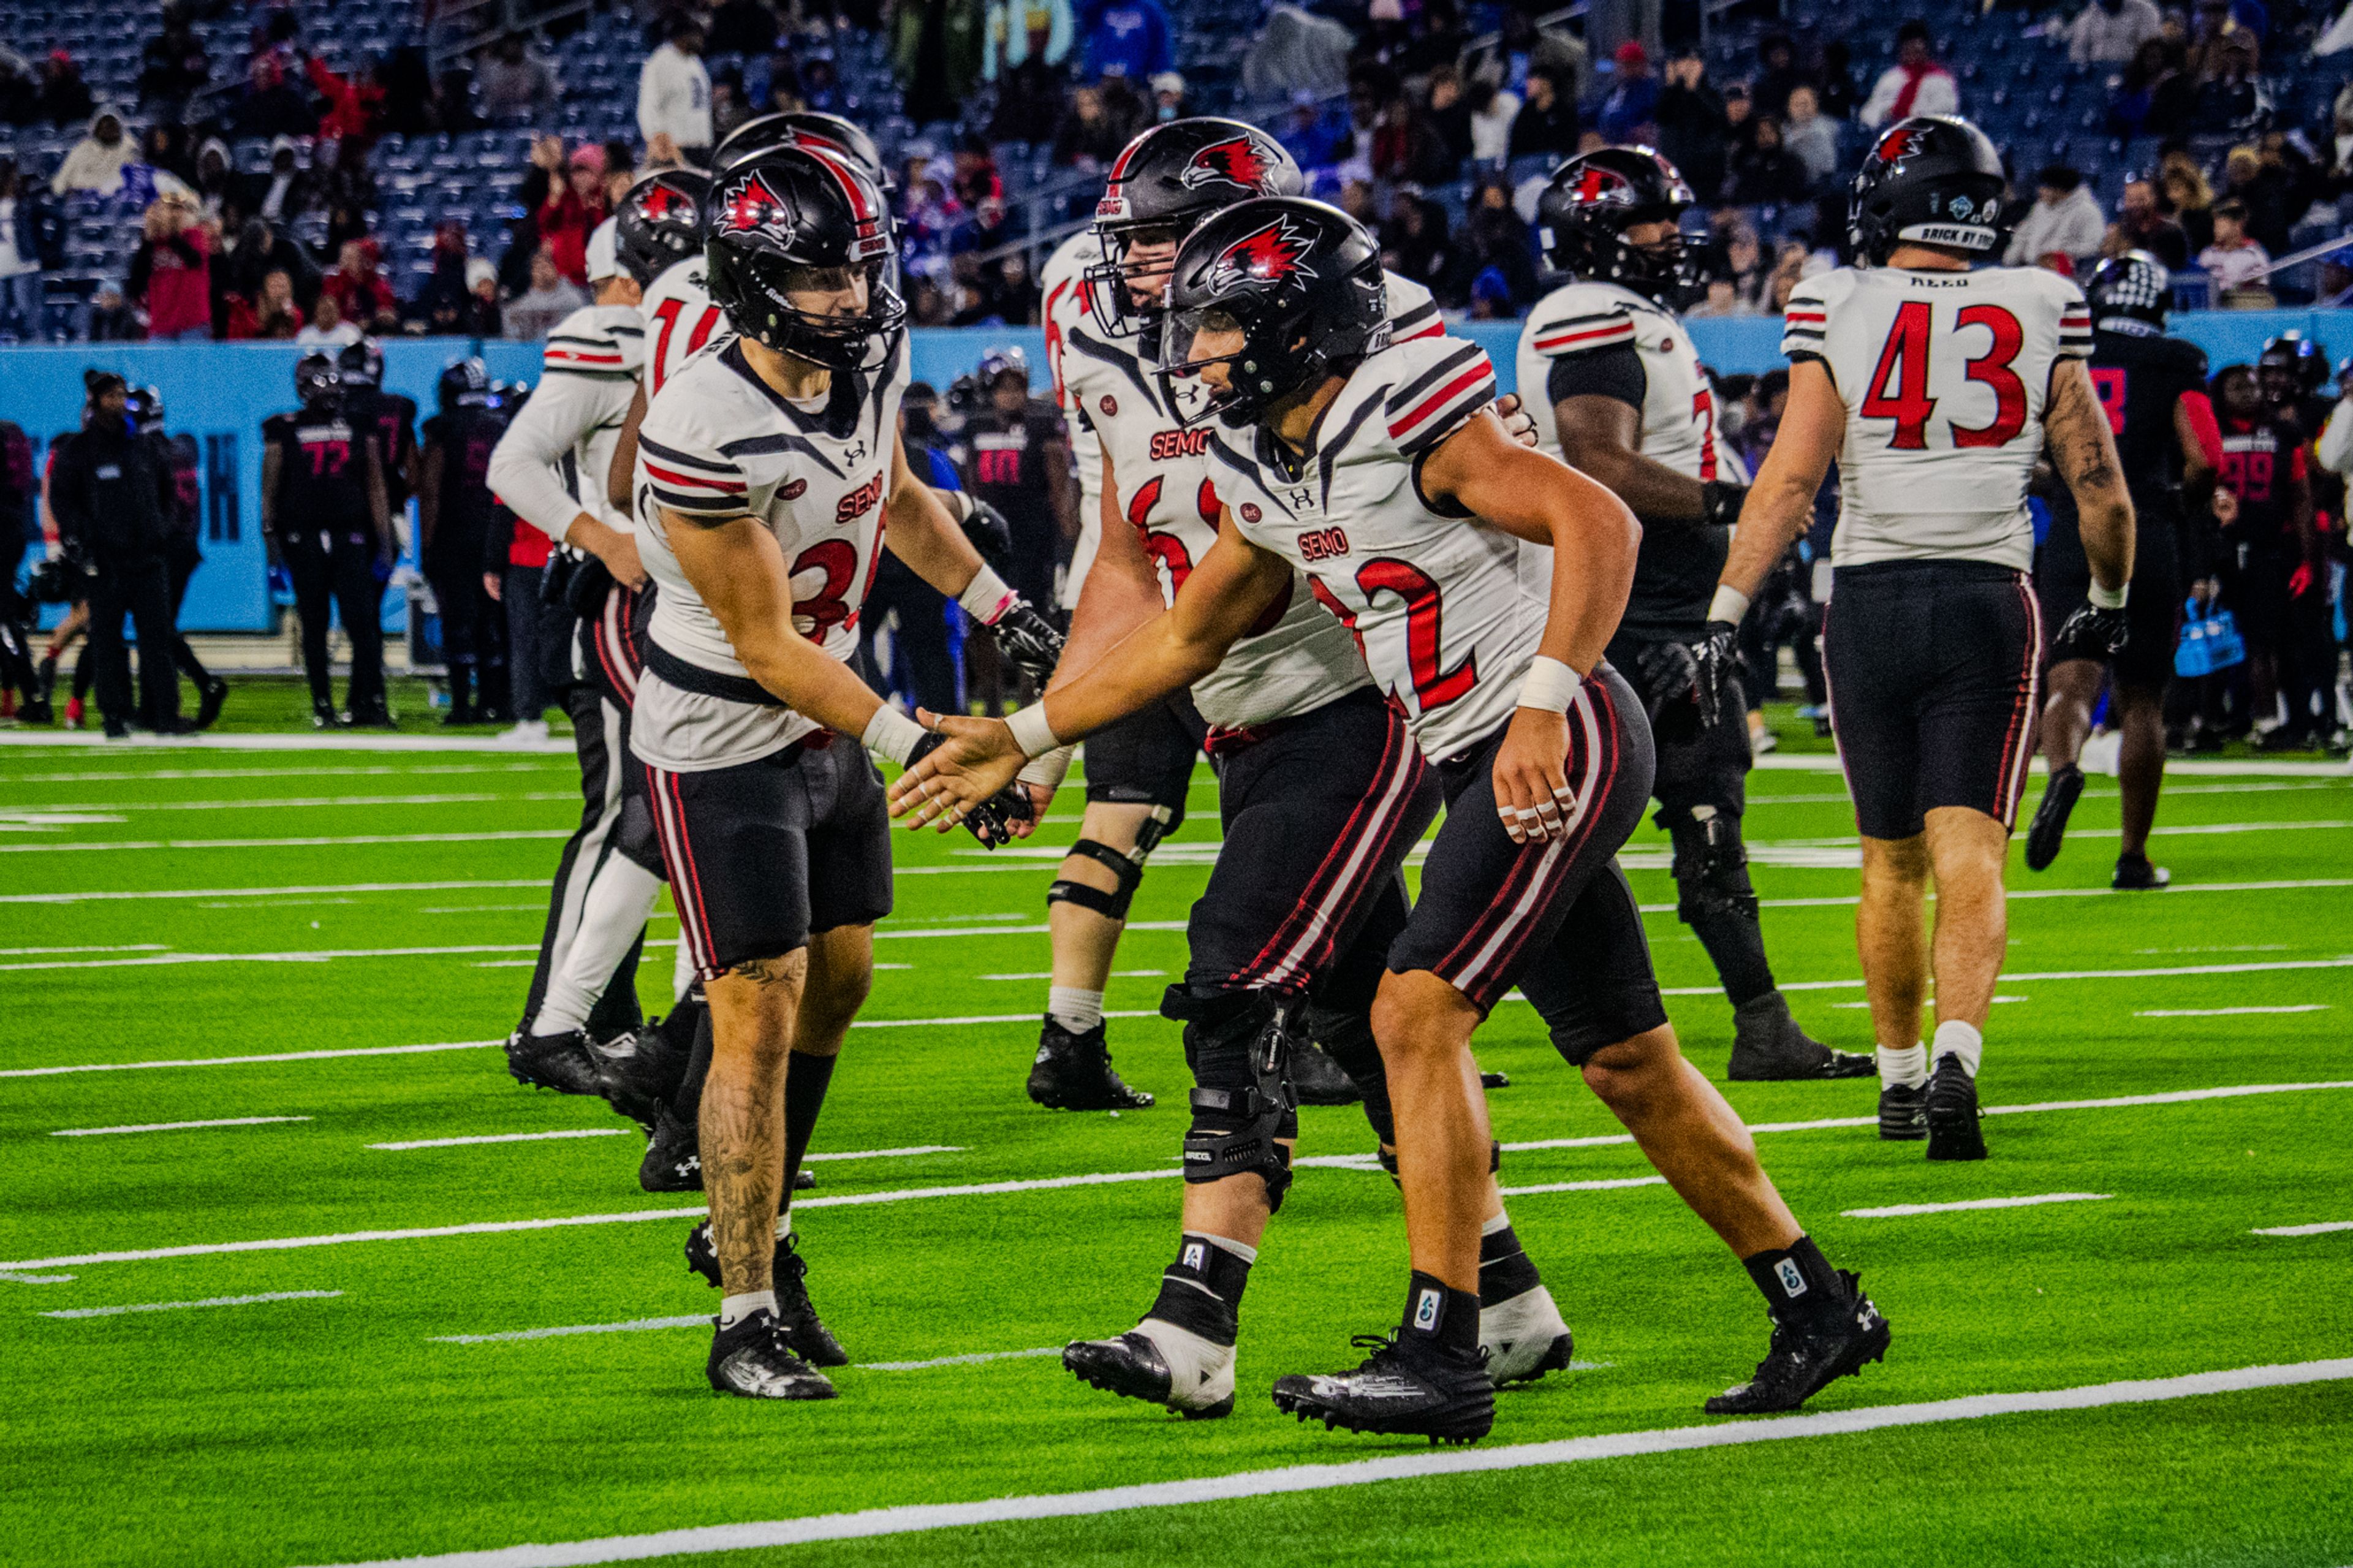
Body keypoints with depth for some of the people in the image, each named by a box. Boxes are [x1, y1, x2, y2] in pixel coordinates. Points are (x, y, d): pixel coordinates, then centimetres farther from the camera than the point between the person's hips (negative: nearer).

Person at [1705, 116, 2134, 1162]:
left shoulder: (1839, 312, -5)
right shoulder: (2038, 314, 1)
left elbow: (1790, 480, -8)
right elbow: (2098, 479, 7)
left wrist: (1726, 612, -4)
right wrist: (2110, 600, 23)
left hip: (1871, 598, 0)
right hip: (1988, 602, 0)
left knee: (1891, 859, 14)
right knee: (1969, 859, -5)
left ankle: (1899, 1078, 23)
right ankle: (1956, 1056, -26)